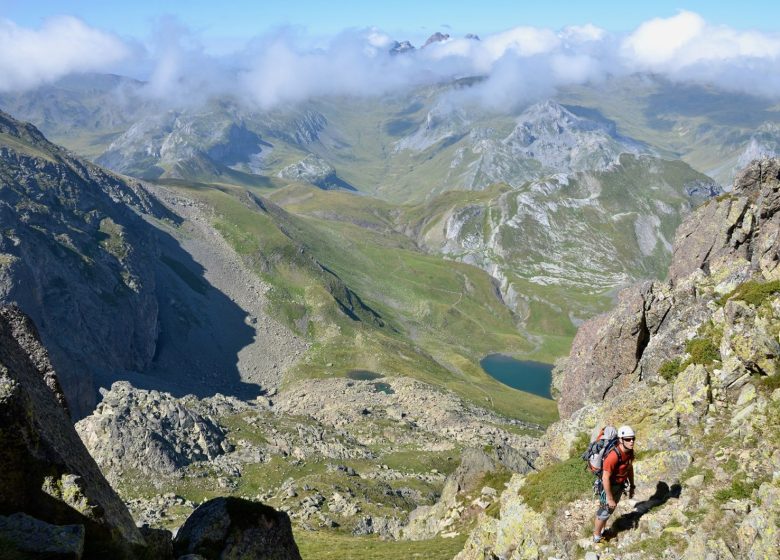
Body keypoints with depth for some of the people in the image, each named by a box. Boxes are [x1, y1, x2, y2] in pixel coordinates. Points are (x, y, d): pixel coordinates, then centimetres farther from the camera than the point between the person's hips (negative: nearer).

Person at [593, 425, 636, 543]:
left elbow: (630, 468, 6)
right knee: (604, 511, 12)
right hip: (608, 486, -8)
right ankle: (597, 537, 35)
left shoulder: (630, 451, -13)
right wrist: (610, 499, -24)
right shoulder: (613, 456, -39)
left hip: (619, 485, 8)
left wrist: (632, 486, 14)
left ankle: (602, 530, 50)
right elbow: (605, 478, -32)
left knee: (610, 509, 26)